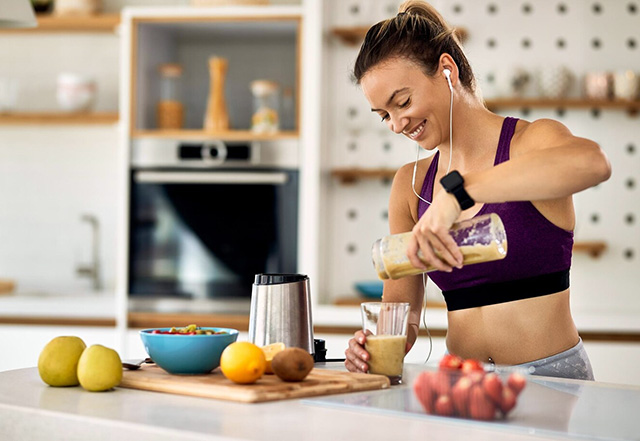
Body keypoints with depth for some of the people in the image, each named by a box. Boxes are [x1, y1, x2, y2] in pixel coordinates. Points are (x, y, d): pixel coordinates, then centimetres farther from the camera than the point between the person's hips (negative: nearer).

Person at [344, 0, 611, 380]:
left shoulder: (532, 141, -6)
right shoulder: (409, 185, 10)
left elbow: (592, 161, -33)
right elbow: (401, 302, 10)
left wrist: (457, 192, -36)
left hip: (551, 378, -4)